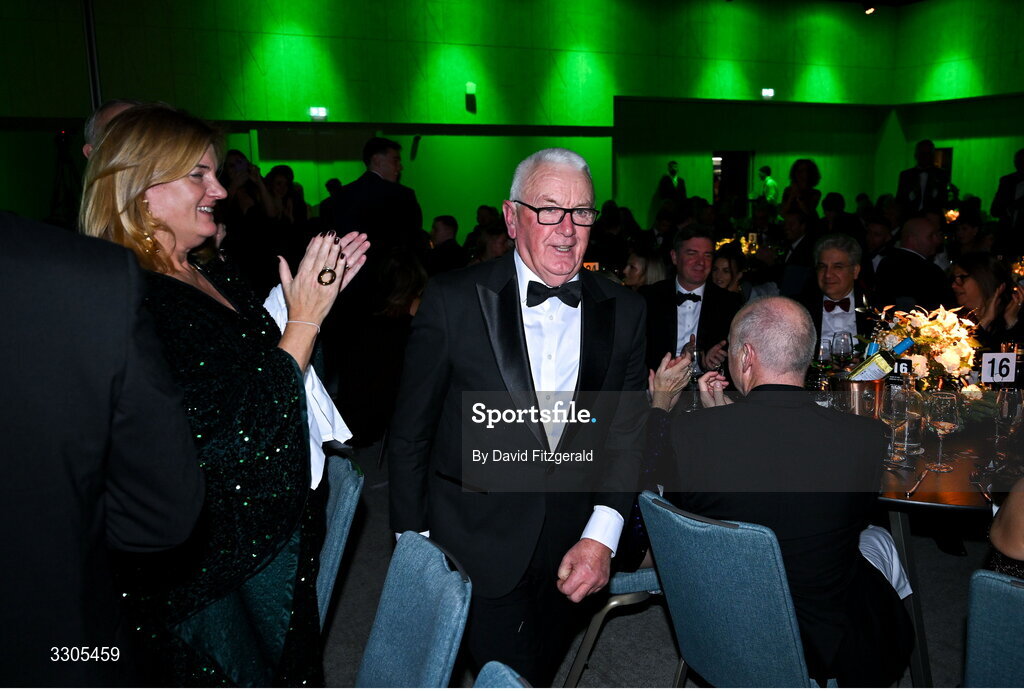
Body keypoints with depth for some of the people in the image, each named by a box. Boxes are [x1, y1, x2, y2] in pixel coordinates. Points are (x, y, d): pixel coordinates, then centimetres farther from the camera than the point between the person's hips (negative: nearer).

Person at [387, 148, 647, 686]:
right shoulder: (453, 300, -11)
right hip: (476, 550, -3)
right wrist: (412, 541, -3)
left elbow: (628, 430, 1)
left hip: (572, 544, 4)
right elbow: (409, 433, -5)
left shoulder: (623, 311, -1)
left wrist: (601, 536, -10)